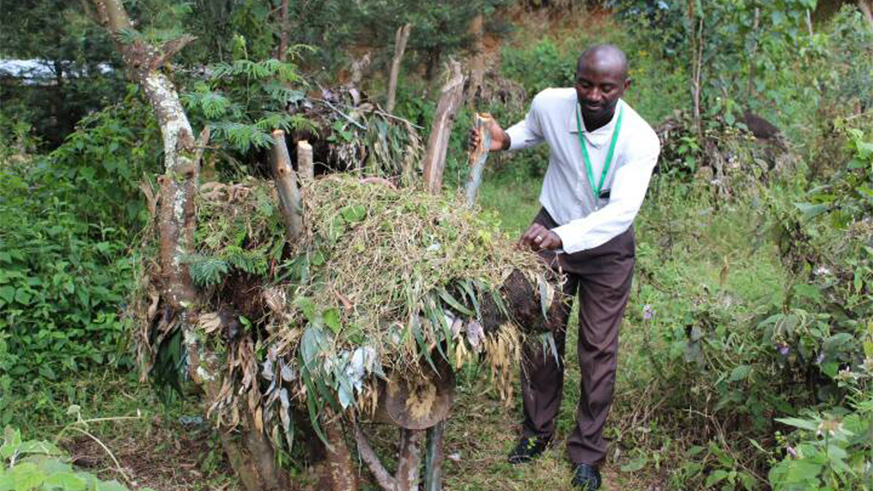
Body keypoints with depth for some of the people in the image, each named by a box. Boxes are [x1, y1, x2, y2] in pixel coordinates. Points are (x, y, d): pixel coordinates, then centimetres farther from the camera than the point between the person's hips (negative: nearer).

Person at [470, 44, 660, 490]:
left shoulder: (640, 140, -28)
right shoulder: (550, 105, -19)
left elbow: (622, 210, -41)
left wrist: (563, 237, -56)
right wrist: (504, 140, -14)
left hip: (608, 247, -2)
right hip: (553, 233, 3)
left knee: (598, 350, 4)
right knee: (540, 337, 10)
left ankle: (587, 453, 21)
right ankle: (537, 431, 31)